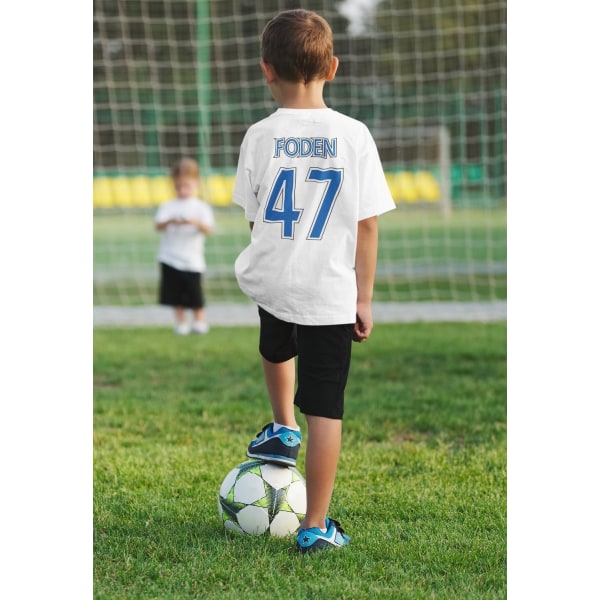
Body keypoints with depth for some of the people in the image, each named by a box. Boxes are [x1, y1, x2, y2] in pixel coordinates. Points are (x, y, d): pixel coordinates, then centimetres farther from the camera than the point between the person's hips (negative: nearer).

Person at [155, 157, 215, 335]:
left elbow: (208, 229, -10)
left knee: (194, 292, 0)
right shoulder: (168, 206, 5)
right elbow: (158, 225, -8)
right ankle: (181, 322, 16)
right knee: (175, 292, 4)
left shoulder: (201, 207, 2)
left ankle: (199, 321, 17)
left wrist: (196, 222, -30)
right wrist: (169, 221, -29)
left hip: (192, 259, -2)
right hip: (170, 258, 2)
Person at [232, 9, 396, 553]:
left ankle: (283, 430, 38)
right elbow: (367, 224, -3)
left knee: (276, 348, 37)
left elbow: (255, 218, 4)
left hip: (269, 282, 1)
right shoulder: (354, 136, -6)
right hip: (331, 292, -1)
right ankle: (317, 527, 7)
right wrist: (364, 297, 5)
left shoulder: (260, 137, -5)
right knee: (326, 410, 4)